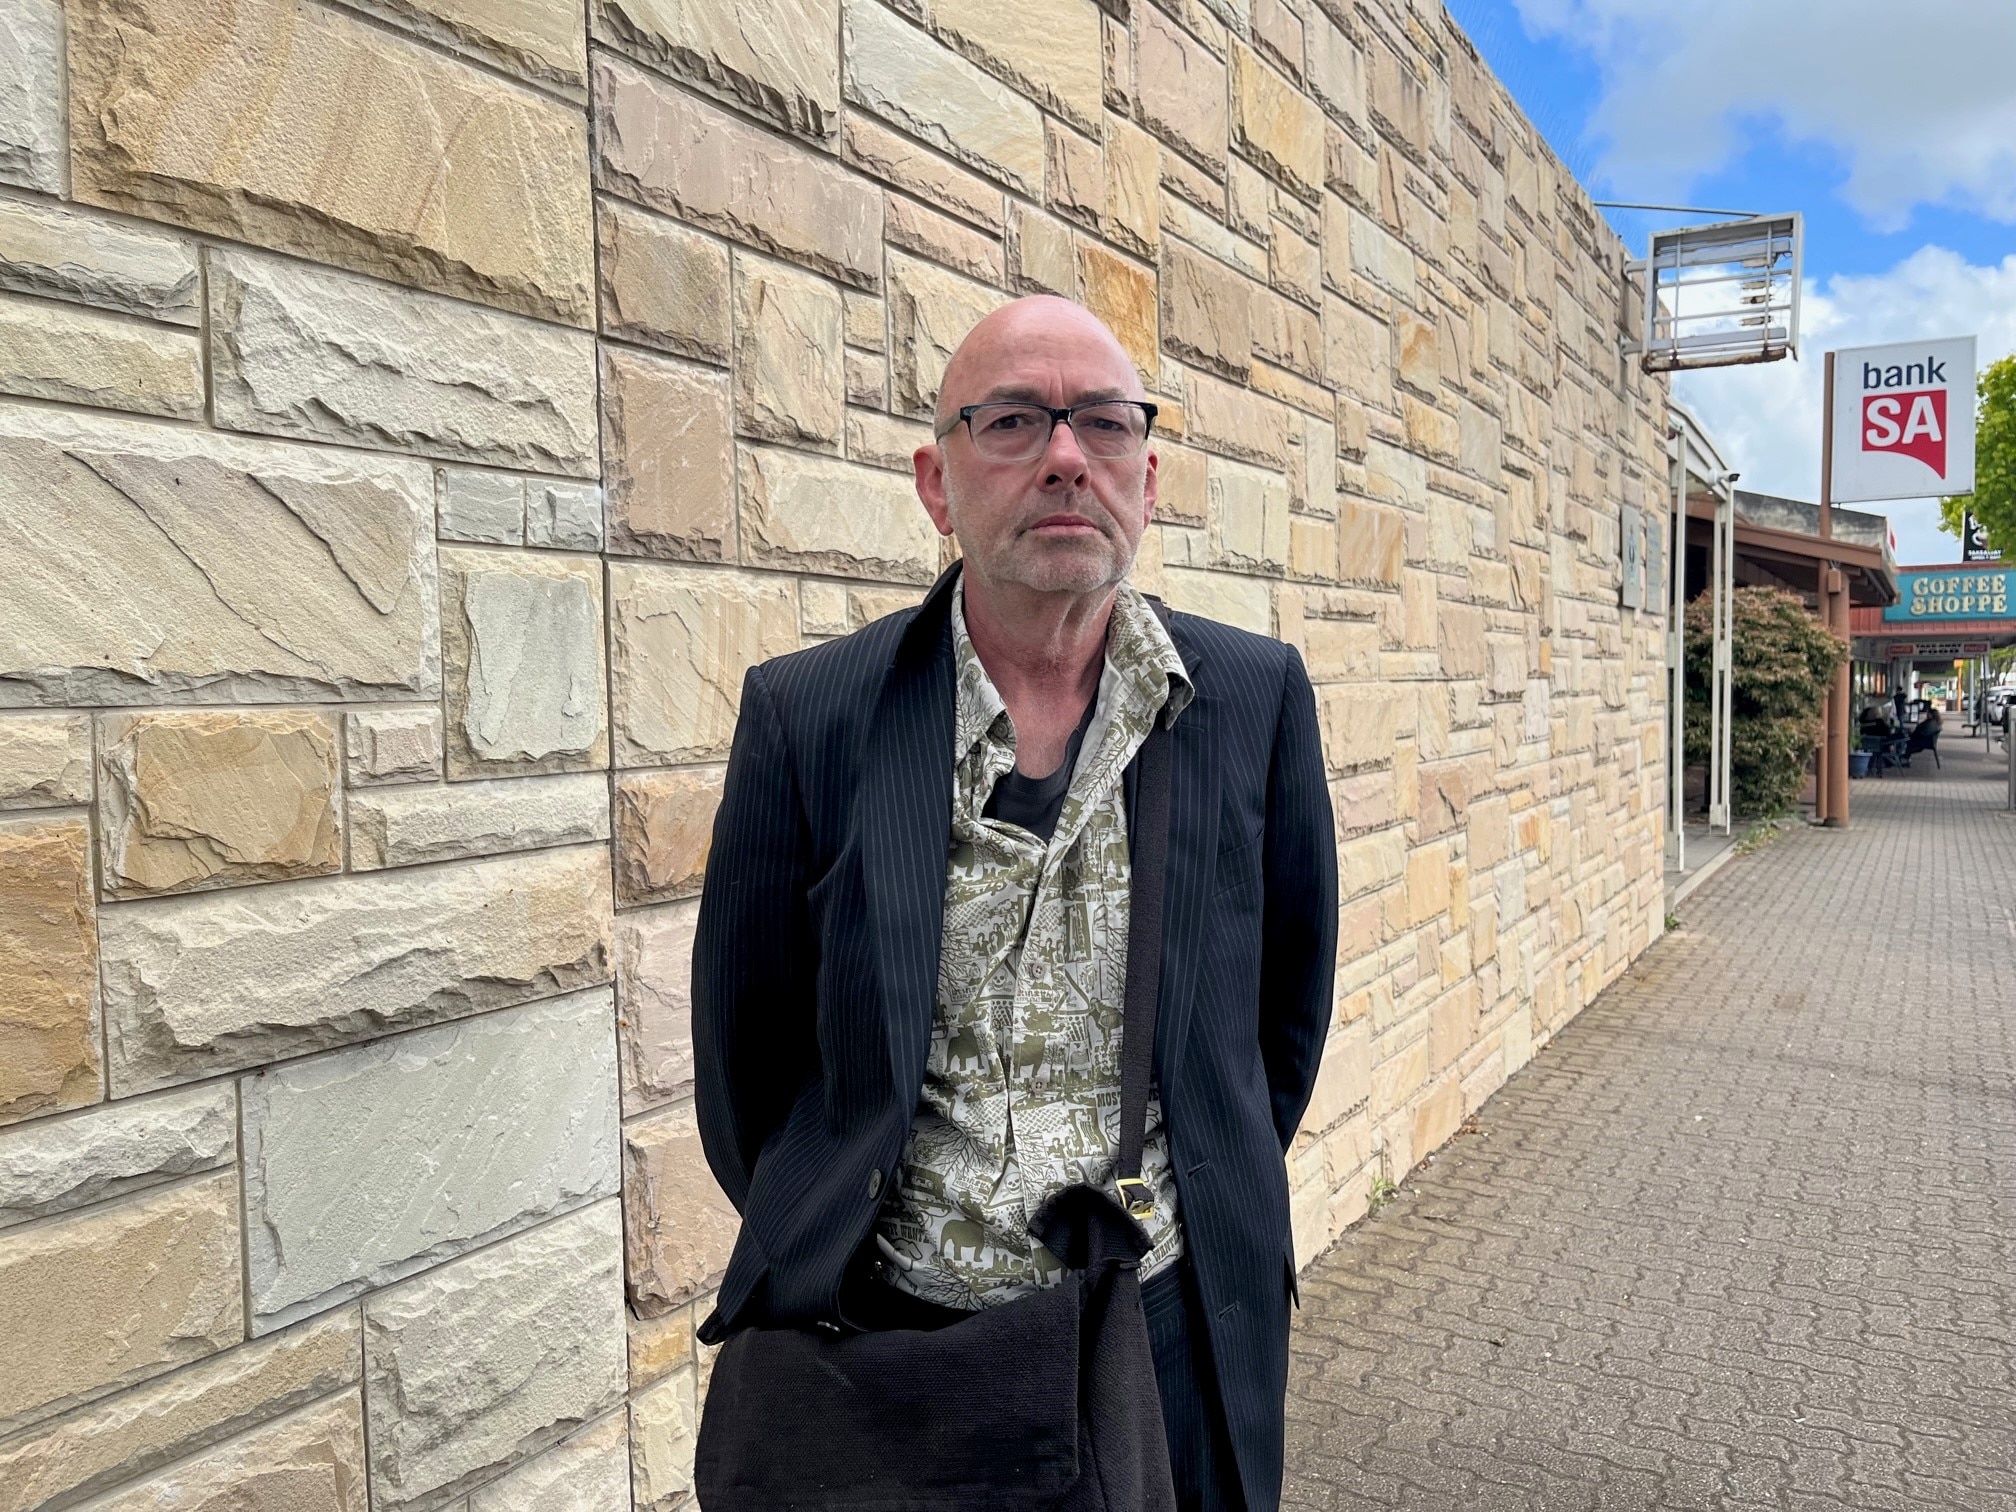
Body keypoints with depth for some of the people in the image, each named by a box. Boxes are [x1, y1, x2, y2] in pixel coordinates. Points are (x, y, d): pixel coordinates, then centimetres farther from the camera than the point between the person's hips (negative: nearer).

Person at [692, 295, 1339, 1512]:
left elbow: (1291, 991, 5)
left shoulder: (1257, 696, -6)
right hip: (888, 1331, -1)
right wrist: (813, 1253, 5)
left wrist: (1225, 1200, 8)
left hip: (1178, 1327, 2)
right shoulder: (806, 715, -10)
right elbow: (745, 1045, -1)